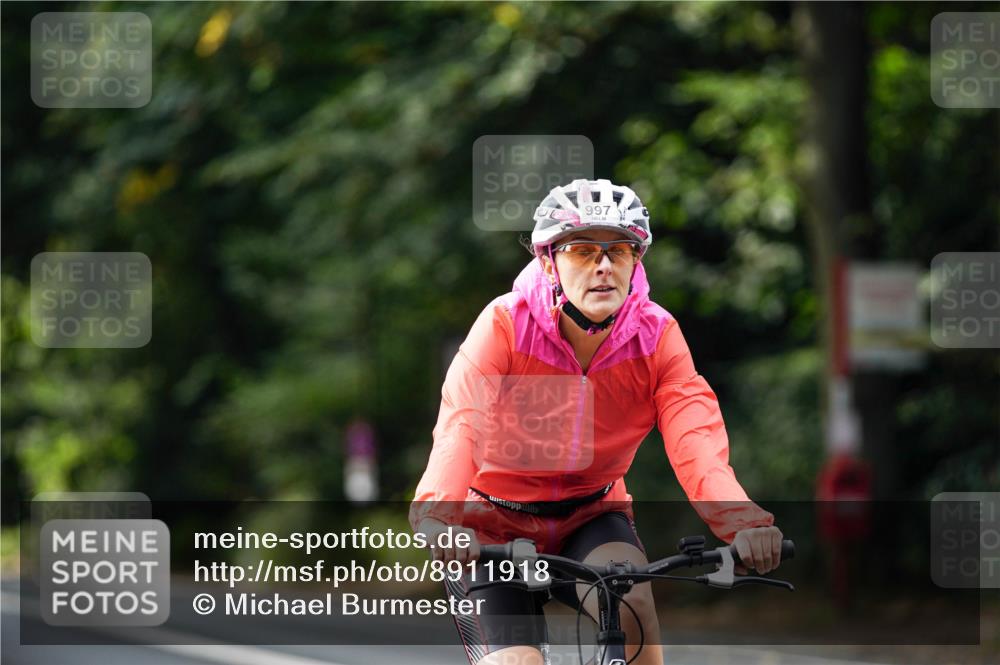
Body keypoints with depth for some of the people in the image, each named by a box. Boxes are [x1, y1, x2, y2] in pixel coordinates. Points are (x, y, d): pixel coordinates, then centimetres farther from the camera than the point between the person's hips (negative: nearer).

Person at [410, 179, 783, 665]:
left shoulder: (656, 337, -14)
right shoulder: (506, 325, -22)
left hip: (590, 519, 2)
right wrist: (439, 518, -58)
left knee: (631, 604, -29)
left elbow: (695, 437, -29)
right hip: (494, 528, -2)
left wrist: (743, 522, -50)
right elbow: (460, 427, -37)